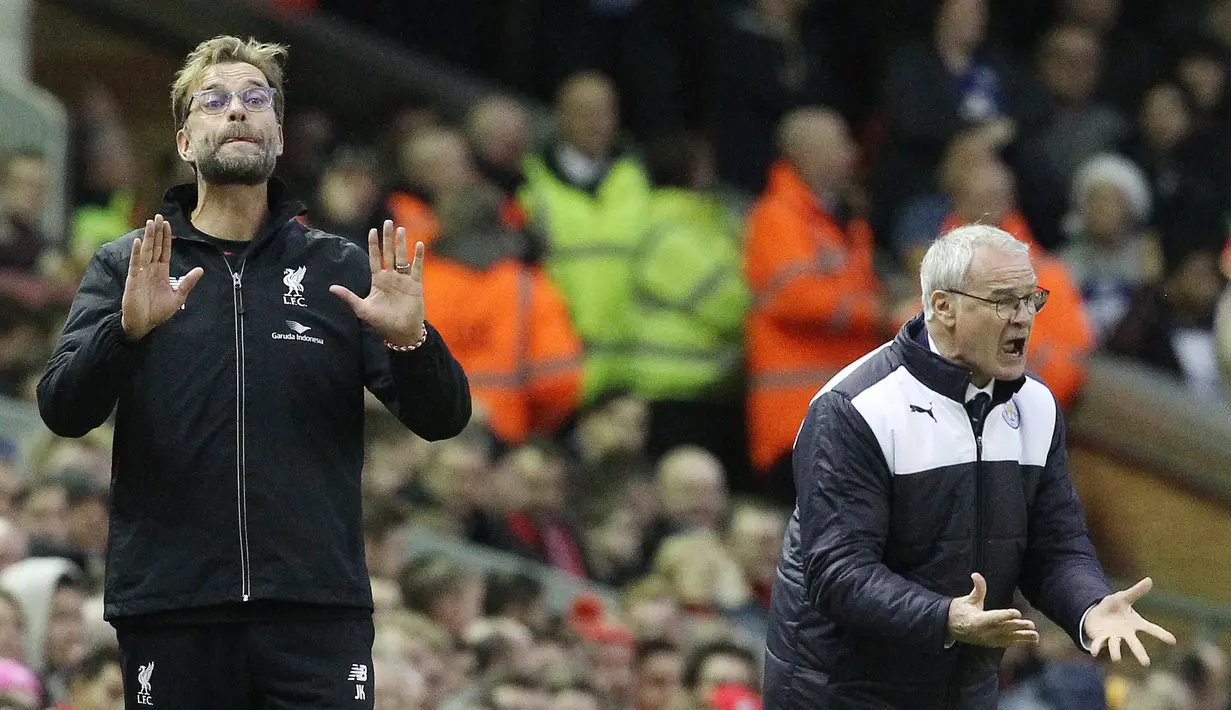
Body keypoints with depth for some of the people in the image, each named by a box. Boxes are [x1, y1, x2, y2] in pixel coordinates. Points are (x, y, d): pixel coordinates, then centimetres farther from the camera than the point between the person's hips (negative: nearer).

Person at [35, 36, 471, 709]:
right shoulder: (123, 267, 9)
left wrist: (410, 340, -15)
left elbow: (441, 419, 6)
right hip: (169, 610, 0)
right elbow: (63, 411, -4)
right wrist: (129, 329, -22)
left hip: (318, 609, 0)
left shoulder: (343, 270, 11)